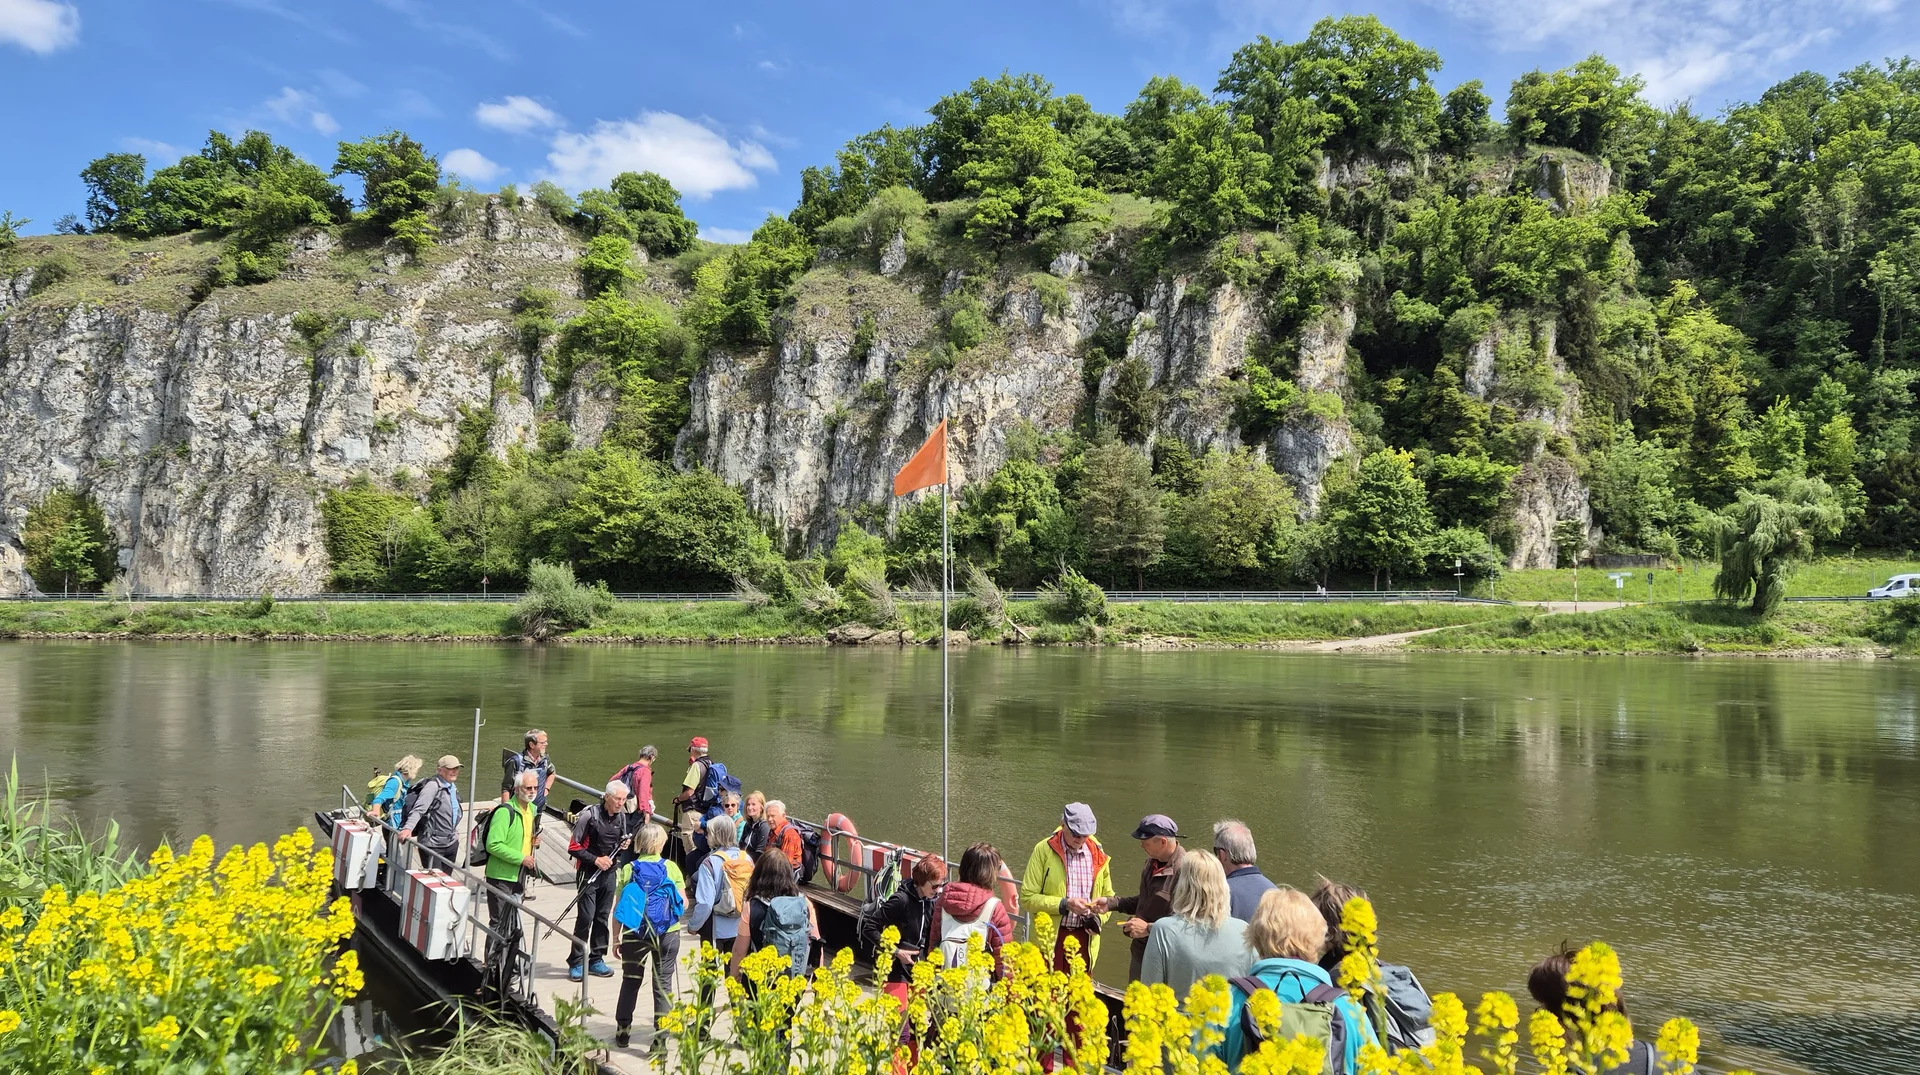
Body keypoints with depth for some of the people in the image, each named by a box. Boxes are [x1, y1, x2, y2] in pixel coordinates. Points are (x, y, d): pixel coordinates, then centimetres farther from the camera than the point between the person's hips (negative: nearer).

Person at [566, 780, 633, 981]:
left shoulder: (622, 817, 4)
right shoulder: (590, 815, -14)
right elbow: (574, 847, -13)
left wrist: (625, 844, -1)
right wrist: (595, 859, -19)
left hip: (610, 872, 6)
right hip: (589, 872, -6)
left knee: (603, 917, 10)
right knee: (585, 917, -7)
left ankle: (596, 959, 20)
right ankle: (576, 963, 3)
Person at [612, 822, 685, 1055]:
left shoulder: (628, 870, -3)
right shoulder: (671, 868, -4)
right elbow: (684, 904, -4)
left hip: (634, 933, 1)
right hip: (667, 934, -1)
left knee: (630, 981, 18)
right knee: (663, 983, 5)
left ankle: (623, 1031, 30)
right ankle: (660, 1039, 3)